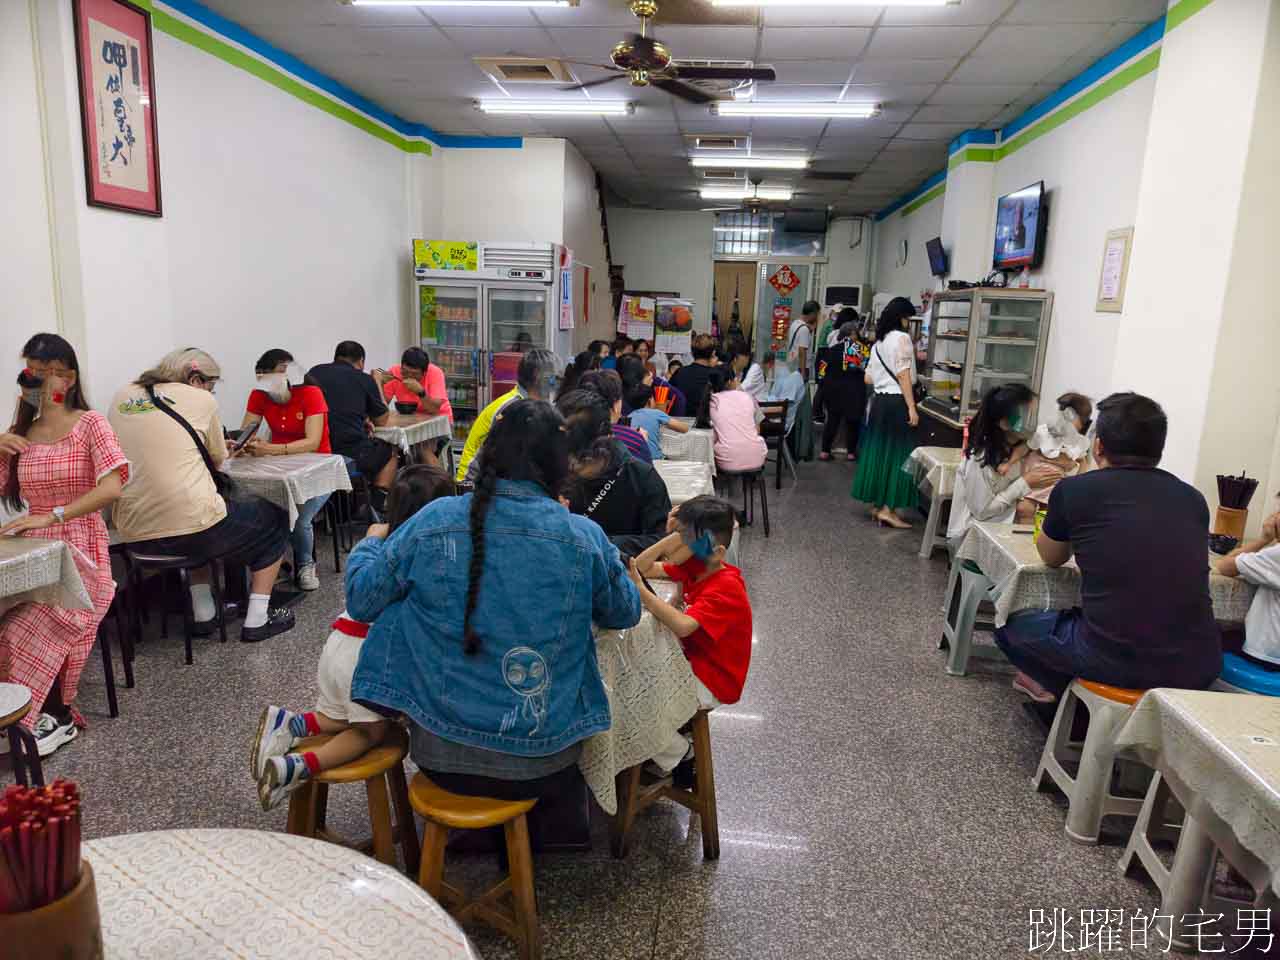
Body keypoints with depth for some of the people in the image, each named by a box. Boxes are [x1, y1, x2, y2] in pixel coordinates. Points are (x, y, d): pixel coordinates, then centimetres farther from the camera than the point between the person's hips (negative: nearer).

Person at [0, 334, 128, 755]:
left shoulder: (90, 424, -5)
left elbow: (113, 485, -20)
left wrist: (51, 516, -26)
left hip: (80, 551, -5)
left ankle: (53, 715, -4)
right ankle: (52, 712, -7)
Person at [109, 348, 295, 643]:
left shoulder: (122, 397, 12)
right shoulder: (200, 400, -2)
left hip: (134, 535, 6)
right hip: (191, 528, -6)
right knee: (275, 520, 18)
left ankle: (203, 614, 33)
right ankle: (257, 620, 13)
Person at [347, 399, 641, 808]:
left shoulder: (434, 520, -11)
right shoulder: (585, 536, -12)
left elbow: (361, 601, -1)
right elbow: (625, 614, 5)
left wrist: (370, 544, 20)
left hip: (441, 757, 0)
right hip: (544, 768, 1)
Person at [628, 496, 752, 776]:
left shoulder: (725, 588, -27)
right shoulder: (694, 567, -2)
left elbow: (682, 626, -40)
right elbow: (642, 567, -1)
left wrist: (641, 592, -42)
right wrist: (671, 538, -15)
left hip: (710, 682, -9)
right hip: (690, 663, 9)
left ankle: (675, 755, 8)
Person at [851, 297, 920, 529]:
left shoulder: (879, 342, 15)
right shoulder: (902, 338, -9)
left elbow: (868, 378, 17)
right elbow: (903, 375, -16)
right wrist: (912, 408, -17)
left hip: (880, 401, 8)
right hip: (897, 402, -8)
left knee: (879, 452, 11)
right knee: (897, 454, -4)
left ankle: (877, 504, 17)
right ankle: (888, 509, -4)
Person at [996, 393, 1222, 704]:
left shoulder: (1074, 490, -4)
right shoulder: (1192, 498, 7)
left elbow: (1051, 558, 16)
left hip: (1116, 661, -4)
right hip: (1199, 667, 4)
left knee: (1012, 625, 23)